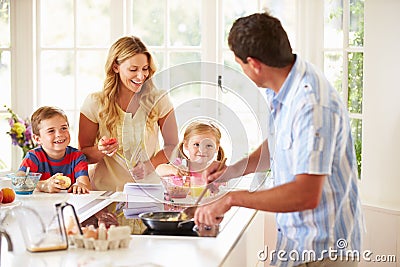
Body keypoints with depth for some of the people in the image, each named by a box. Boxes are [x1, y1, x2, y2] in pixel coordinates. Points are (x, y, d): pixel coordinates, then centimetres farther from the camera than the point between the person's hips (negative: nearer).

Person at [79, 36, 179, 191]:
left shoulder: (158, 100, 2)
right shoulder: (94, 103, 0)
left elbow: (172, 146, 9)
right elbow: (83, 155, 5)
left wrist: (150, 165, -9)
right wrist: (101, 150, -16)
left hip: (148, 186, 1)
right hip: (105, 189, -1)